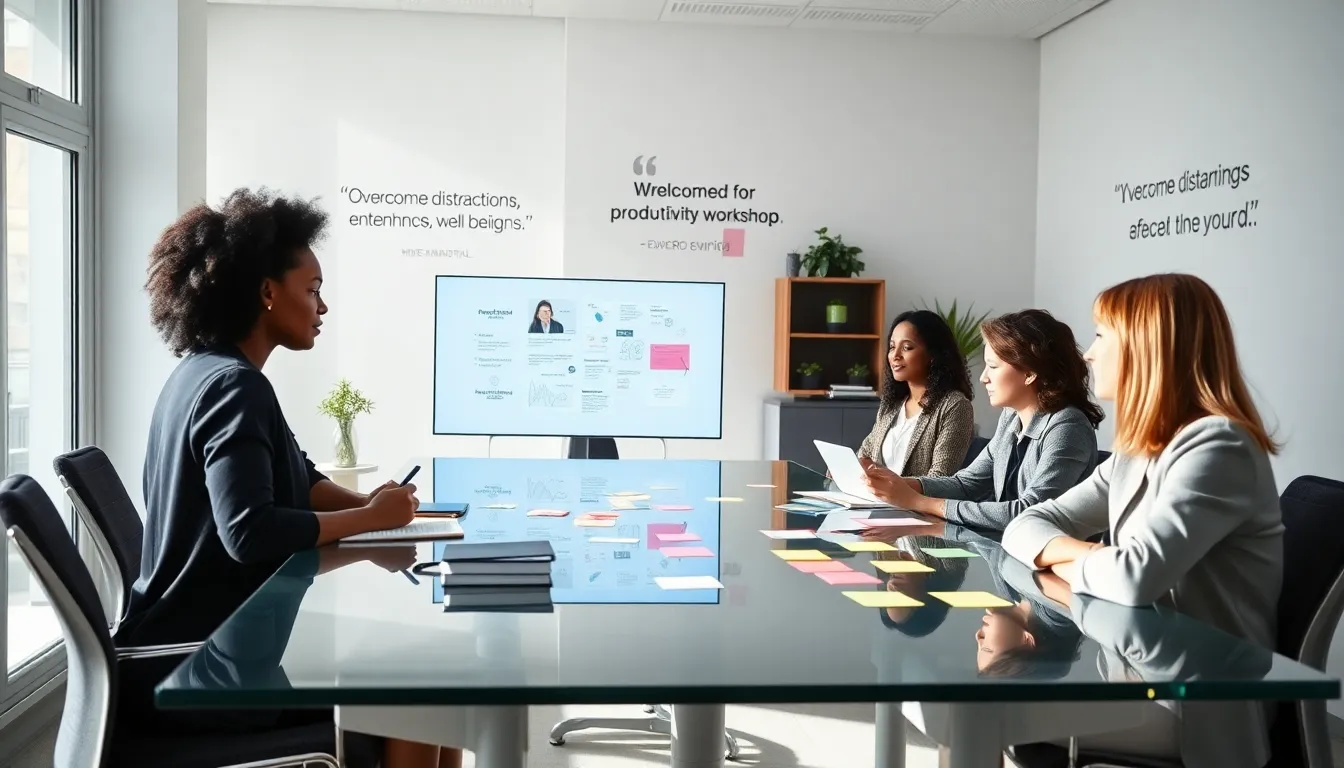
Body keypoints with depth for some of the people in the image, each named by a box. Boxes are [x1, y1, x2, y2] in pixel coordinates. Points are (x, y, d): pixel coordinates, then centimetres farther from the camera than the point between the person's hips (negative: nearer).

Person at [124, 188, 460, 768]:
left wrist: (369, 506, -3)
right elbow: (250, 533, -32)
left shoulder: (206, 373, 11)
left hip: (202, 640, 10)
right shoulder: (233, 385, -21)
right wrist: (370, 518, -19)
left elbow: (297, 479, 15)